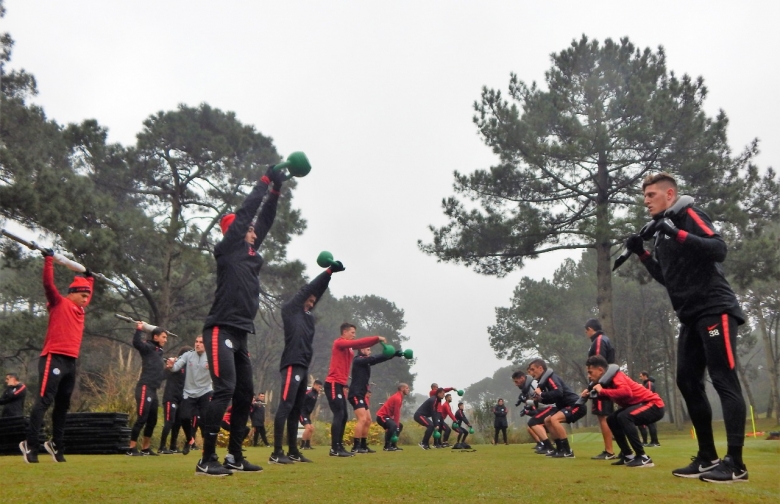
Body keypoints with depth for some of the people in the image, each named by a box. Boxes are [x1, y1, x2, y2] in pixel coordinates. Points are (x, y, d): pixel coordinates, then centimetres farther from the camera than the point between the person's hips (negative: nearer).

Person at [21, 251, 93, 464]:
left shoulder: (80, 309, 21)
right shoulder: (59, 303, 2)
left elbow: (88, 294, 41)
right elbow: (48, 283, -9)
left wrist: (89, 278, 45)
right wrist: (49, 259, -9)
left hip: (71, 362, 8)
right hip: (54, 359, -8)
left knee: (62, 405, 11)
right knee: (44, 400, -12)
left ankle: (56, 444, 19)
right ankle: (30, 444, -11)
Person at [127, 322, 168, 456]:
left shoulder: (159, 351, 19)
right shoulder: (148, 347, -4)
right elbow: (136, 343, -27)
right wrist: (139, 329, -26)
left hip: (153, 390, 9)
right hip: (145, 388, -9)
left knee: (152, 420, 13)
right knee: (142, 419, -10)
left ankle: (145, 448, 22)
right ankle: (132, 449, -4)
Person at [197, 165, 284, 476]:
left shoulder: (249, 252, 18)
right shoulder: (227, 249, -2)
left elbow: (263, 220, 20)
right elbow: (245, 212, -4)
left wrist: (276, 190, 15)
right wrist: (265, 180, 4)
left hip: (240, 334, 9)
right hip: (221, 331, -9)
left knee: (245, 394, 9)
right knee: (225, 390, -16)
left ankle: (234, 457, 17)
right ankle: (207, 460, -12)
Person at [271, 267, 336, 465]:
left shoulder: (308, 315, 21)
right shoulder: (290, 310, 3)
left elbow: (317, 292, 20)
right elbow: (306, 290, -1)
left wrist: (330, 274, 13)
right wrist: (328, 271, 0)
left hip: (303, 367, 9)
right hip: (292, 365, -9)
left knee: (296, 410, 10)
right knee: (285, 407, -12)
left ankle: (293, 451, 14)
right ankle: (276, 453, -13)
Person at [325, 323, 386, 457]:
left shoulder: (348, 347, 17)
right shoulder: (339, 342, -9)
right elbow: (358, 343, -19)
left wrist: (377, 340, -4)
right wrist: (377, 338, -16)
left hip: (339, 385, 10)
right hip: (333, 384, -10)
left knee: (343, 416, 9)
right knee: (339, 415, -14)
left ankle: (339, 447, 12)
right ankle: (334, 449, -14)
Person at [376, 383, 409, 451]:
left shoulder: (399, 397, 14)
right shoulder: (397, 398, -18)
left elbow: (397, 413, 13)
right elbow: (396, 414, -20)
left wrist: (398, 424, 7)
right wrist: (396, 426, -18)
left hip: (386, 416, 11)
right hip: (382, 416, -11)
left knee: (400, 426, 20)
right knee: (393, 426, -33)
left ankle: (393, 445, 17)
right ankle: (386, 446, -25)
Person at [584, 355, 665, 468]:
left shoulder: (616, 376, -22)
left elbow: (627, 392, -39)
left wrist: (602, 391, -29)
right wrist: (590, 394, -2)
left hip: (654, 405, -10)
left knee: (623, 416, -31)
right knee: (612, 419, 9)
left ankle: (644, 458, -23)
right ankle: (628, 456, 11)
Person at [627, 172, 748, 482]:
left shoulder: (689, 215, -5)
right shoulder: (662, 232, 18)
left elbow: (719, 249, -19)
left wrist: (679, 234, -26)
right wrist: (642, 254, 11)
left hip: (715, 310, -9)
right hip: (691, 316, 9)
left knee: (724, 381, -9)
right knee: (687, 381, 7)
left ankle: (735, 463, -7)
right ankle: (707, 457, 14)